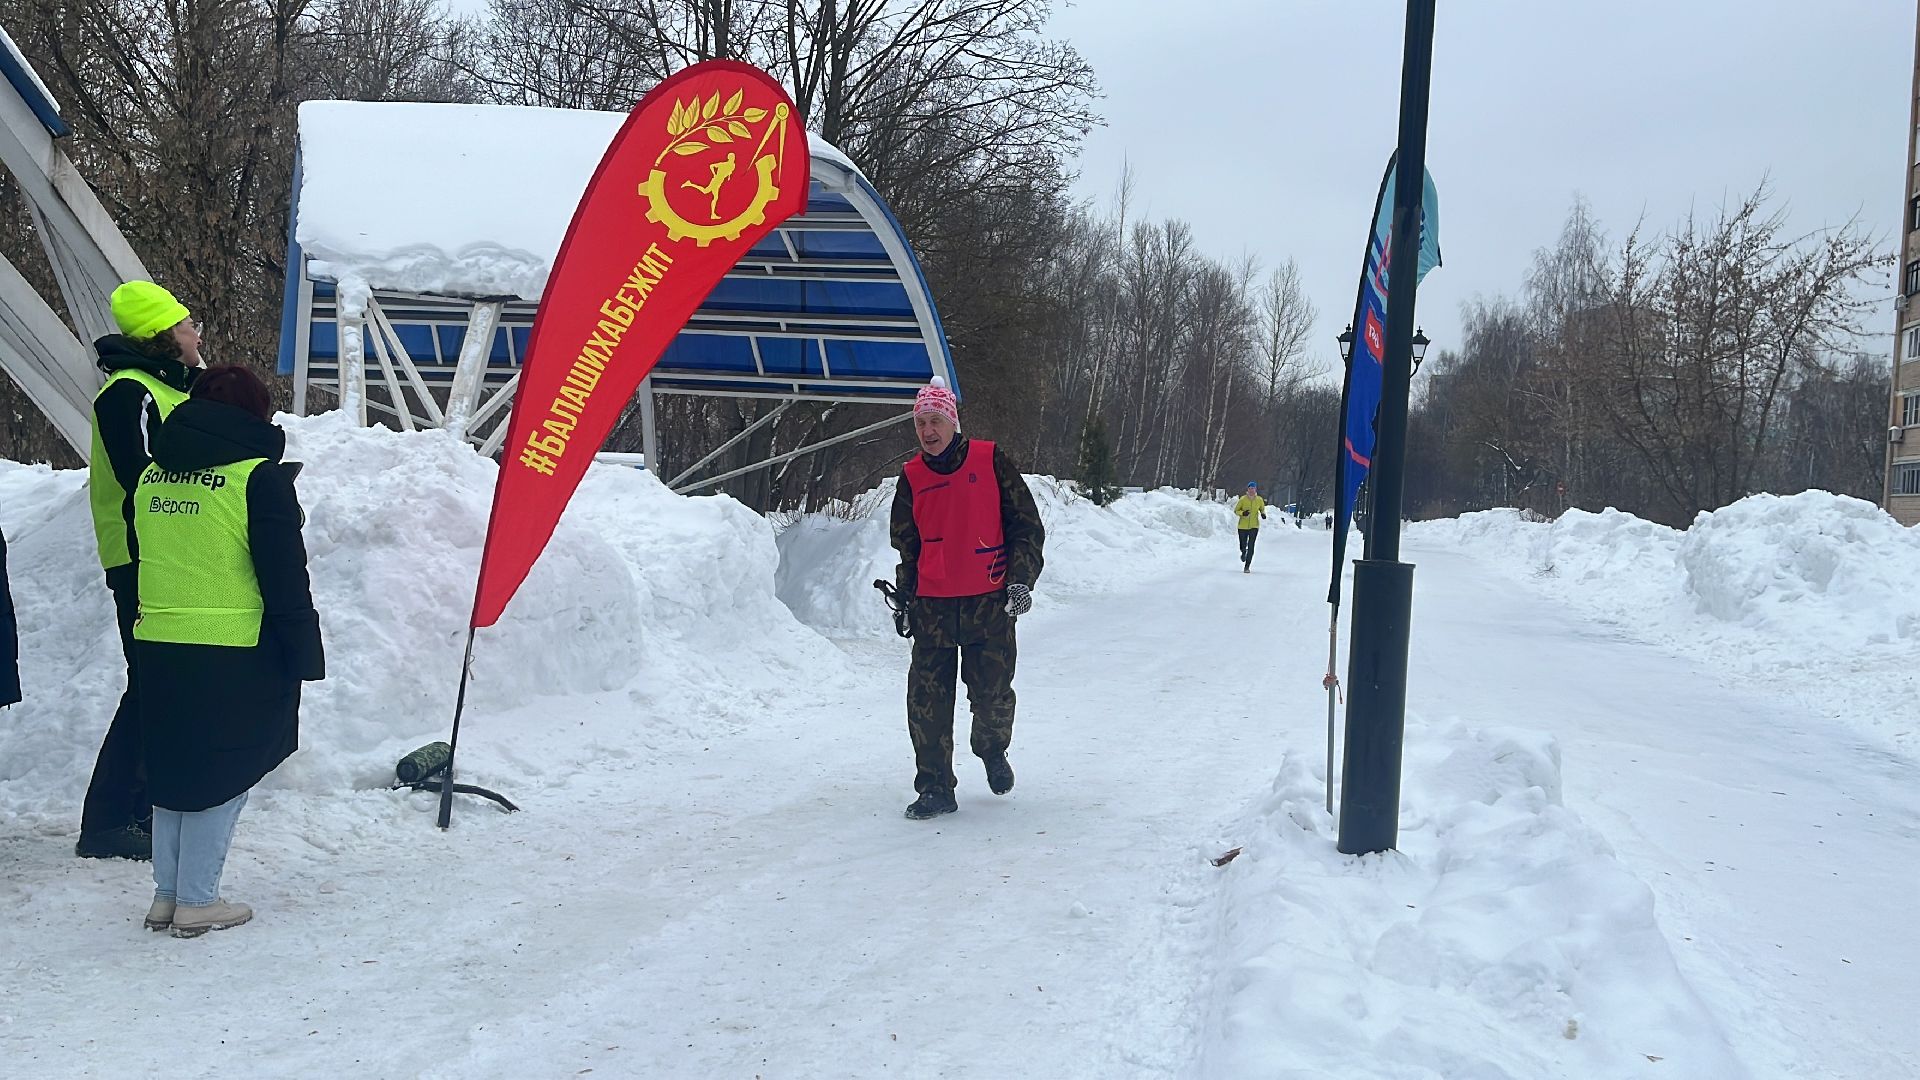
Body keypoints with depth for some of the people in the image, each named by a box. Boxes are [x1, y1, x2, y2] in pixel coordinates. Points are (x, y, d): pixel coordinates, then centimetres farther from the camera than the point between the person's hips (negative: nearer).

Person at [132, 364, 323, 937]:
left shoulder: (151, 476, 10)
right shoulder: (259, 477, -11)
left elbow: (142, 560, 19)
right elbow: (286, 579, -12)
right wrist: (305, 654, -6)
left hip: (156, 648, 6)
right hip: (235, 653, -6)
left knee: (172, 769, 16)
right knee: (222, 774, 4)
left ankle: (167, 895, 21)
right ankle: (196, 901, 7)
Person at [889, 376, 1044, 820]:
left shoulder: (991, 461, -3)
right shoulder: (911, 476, 6)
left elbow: (1027, 525, 0)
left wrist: (1021, 580, -8)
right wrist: (904, 599, 12)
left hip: (990, 601, -2)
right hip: (933, 605, 2)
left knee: (992, 695, 2)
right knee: (927, 700, -3)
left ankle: (993, 751, 34)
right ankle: (935, 788, 9)